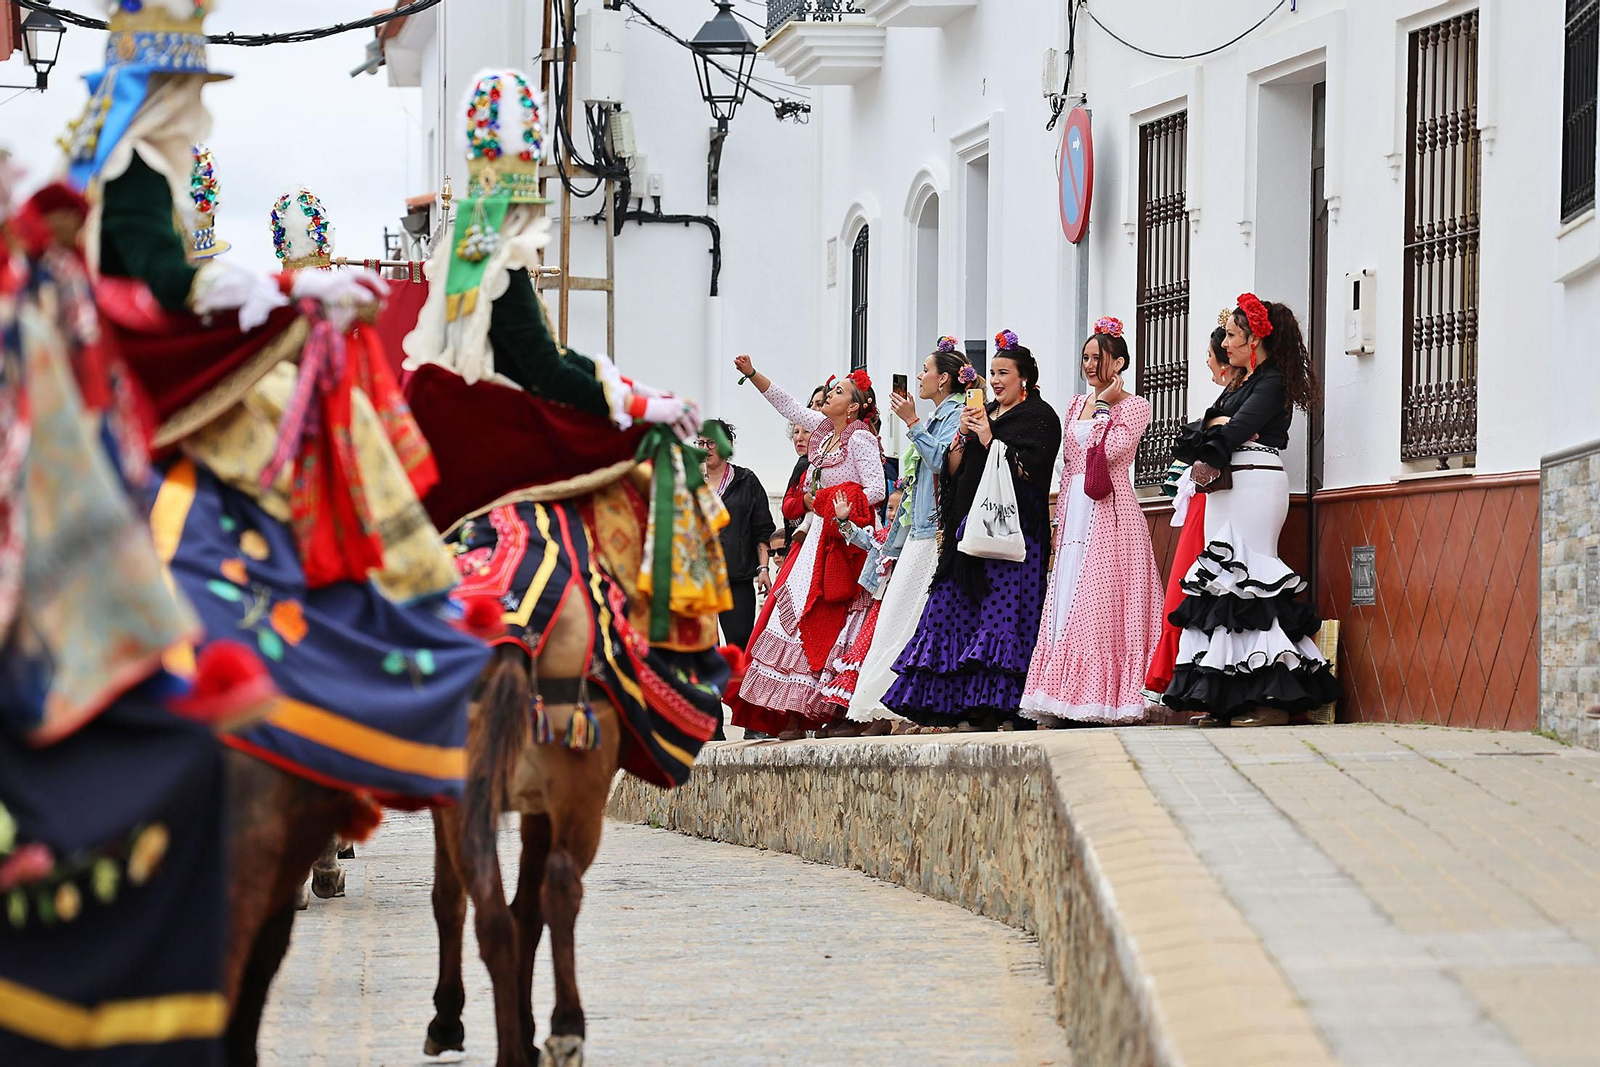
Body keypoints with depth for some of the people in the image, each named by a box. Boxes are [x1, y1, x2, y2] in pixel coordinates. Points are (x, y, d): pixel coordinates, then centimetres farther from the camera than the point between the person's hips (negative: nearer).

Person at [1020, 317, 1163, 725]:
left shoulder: (1135, 407, -2)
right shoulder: (1078, 404, 17)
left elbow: (1105, 453, -16)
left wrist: (1106, 408, -7)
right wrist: (1059, 521, 12)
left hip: (1110, 512, -7)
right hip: (1075, 510, 7)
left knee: (1099, 605, -10)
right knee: (1065, 603, 3)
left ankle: (1100, 699, -9)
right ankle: (1060, 706, 3)